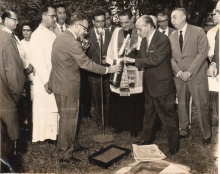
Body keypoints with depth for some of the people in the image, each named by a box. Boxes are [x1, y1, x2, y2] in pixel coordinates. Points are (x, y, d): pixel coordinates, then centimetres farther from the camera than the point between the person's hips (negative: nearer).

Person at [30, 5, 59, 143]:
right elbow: (38, 60, -17)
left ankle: (52, 133, 25)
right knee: (44, 108, 4)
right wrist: (46, 80, -20)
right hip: (45, 79, -7)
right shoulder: (37, 35, -12)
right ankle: (43, 134, 18)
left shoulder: (52, 34, 10)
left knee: (54, 107, 12)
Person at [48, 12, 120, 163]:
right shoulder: (71, 42, -21)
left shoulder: (61, 37, 10)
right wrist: (108, 69, -11)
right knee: (68, 120, 1)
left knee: (70, 117, 21)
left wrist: (82, 49, 7)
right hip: (67, 86, -10)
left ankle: (73, 145, 37)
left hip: (61, 83, 10)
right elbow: (86, 64, -18)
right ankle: (65, 154, 14)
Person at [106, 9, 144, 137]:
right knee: (118, 102, 8)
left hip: (134, 72, -2)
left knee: (134, 102, 5)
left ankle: (134, 127, 21)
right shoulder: (117, 32, 6)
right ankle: (119, 125, 26)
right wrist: (112, 64, -2)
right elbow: (112, 50, 7)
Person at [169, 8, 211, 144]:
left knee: (202, 105, 1)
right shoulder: (172, 36, 11)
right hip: (179, 76, 4)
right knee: (182, 104, 11)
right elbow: (171, 57, 8)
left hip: (197, 75, -4)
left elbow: (203, 53, -11)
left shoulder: (198, 31, -4)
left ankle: (207, 134, 18)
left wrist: (189, 72, -15)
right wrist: (178, 72, -8)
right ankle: (183, 131, 26)